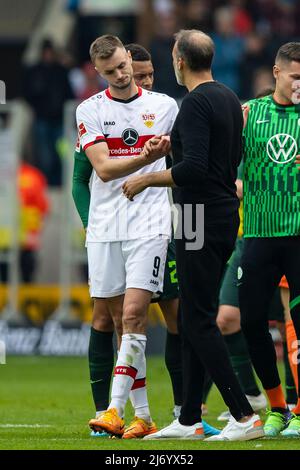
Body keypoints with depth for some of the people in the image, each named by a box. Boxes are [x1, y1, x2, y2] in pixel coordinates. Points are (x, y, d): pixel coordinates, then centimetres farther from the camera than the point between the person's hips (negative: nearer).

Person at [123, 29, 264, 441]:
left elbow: (194, 169, -25)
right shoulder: (229, 99, 13)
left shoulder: (196, 103, -16)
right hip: (225, 217, 10)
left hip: (201, 220, -10)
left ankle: (244, 417, -13)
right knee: (194, 319, 13)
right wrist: (175, 144, 27)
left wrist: (147, 179, -11)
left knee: (200, 322, -8)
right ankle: (189, 420, 14)